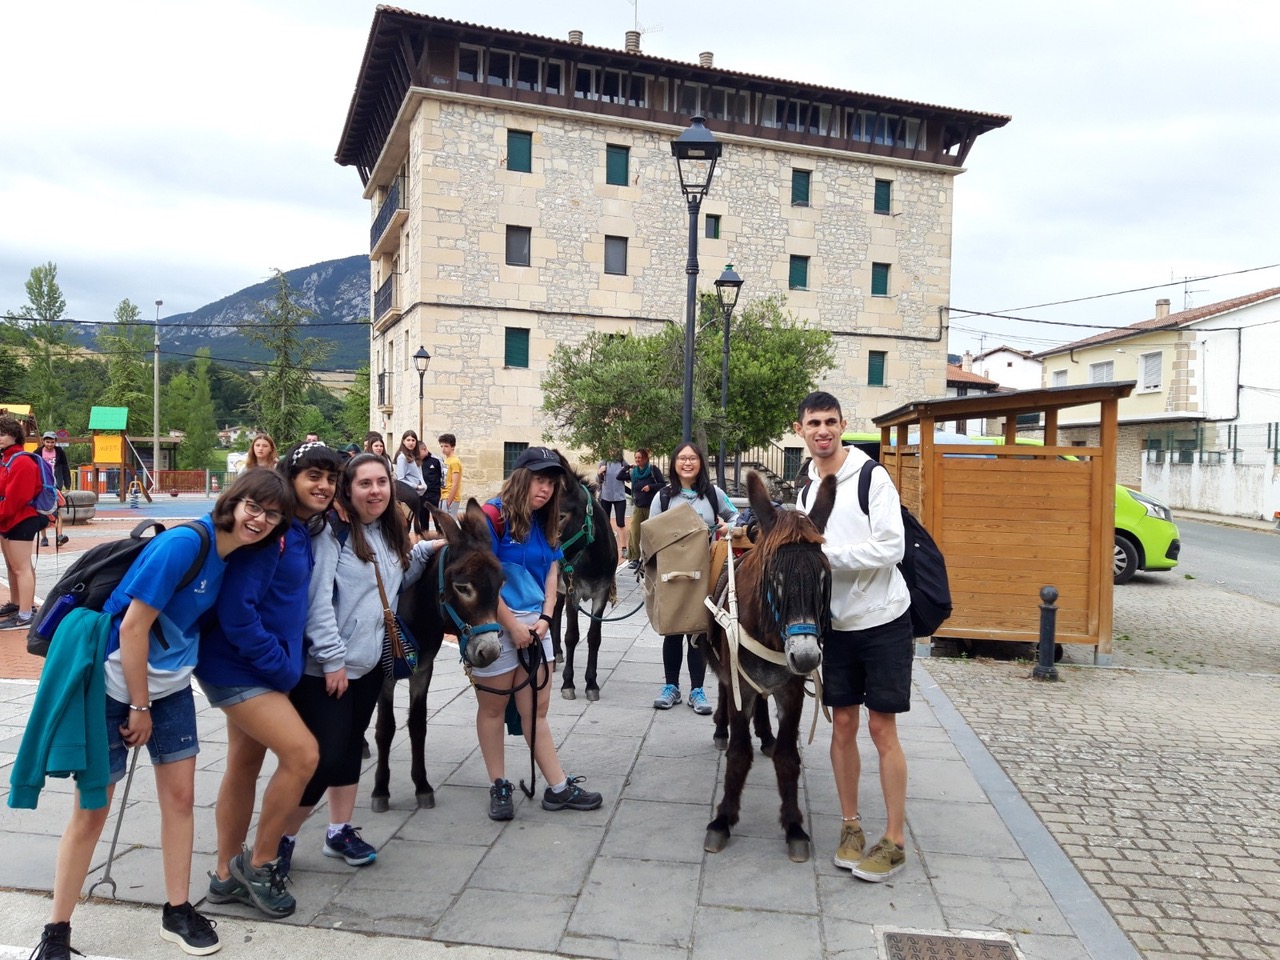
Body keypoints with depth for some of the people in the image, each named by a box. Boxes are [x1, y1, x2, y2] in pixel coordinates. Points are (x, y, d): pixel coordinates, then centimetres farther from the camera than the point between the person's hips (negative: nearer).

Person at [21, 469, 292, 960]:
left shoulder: (236, 555, -1)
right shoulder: (184, 543, -24)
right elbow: (132, 628, -22)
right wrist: (140, 707, -15)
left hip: (171, 686, 7)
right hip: (116, 686, -7)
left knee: (180, 796, 8)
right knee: (91, 810, 3)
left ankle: (177, 911, 22)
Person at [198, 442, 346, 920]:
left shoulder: (302, 531, 7)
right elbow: (236, 608, -24)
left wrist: (288, 662, 7)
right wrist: (281, 667, -18)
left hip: (260, 666, 9)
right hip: (239, 666, -9)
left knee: (245, 765, 16)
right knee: (302, 753, -13)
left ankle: (226, 875, 29)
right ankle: (260, 863, 6)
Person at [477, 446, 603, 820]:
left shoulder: (546, 523, 10)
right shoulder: (493, 516, -12)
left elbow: (551, 574, 10)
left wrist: (545, 618, -5)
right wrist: (512, 625, -14)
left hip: (535, 624, 6)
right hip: (496, 623, -6)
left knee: (537, 709, 10)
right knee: (493, 707, 9)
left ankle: (558, 788, 15)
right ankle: (499, 787, 21)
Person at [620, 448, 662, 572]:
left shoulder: (653, 470, -5)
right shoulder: (633, 472, 7)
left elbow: (663, 484, -7)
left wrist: (651, 486, -21)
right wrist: (627, 467, -2)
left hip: (651, 506, -3)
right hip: (637, 507, 3)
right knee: (634, 534, -5)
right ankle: (635, 558, 2)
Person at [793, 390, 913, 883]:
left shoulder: (872, 478, -12)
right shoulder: (808, 488, 8)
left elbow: (891, 548, -20)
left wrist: (828, 552, -22)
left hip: (883, 620, -5)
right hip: (837, 624, 6)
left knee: (882, 729, 0)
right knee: (843, 725, 10)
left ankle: (894, 841, 12)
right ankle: (851, 826, 25)